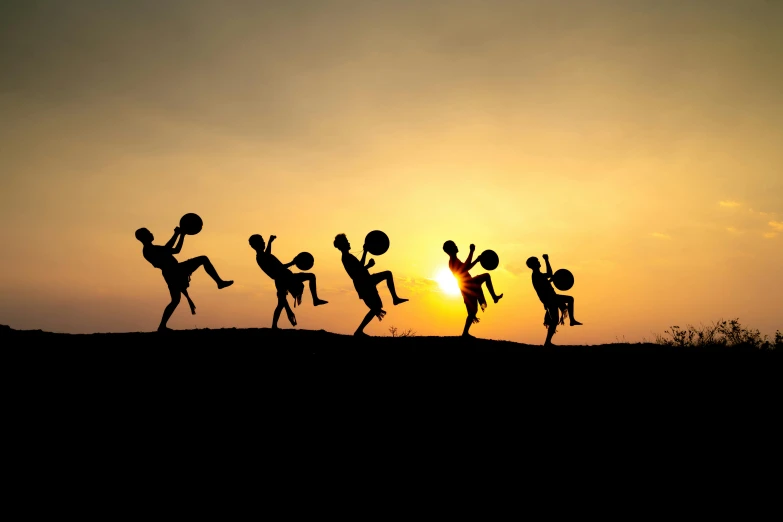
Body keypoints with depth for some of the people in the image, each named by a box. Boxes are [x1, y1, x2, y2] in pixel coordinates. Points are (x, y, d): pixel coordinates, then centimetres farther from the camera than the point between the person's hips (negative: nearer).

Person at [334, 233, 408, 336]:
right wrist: (368, 266, -21)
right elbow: (355, 274, -28)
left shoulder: (348, 257, 12)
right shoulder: (346, 258, -20)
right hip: (363, 285, -10)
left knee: (388, 274, 18)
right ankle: (358, 331, -4)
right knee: (376, 308, -10)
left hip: (367, 281, 10)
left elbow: (360, 266, 25)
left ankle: (395, 298, 17)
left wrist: (365, 252, 27)